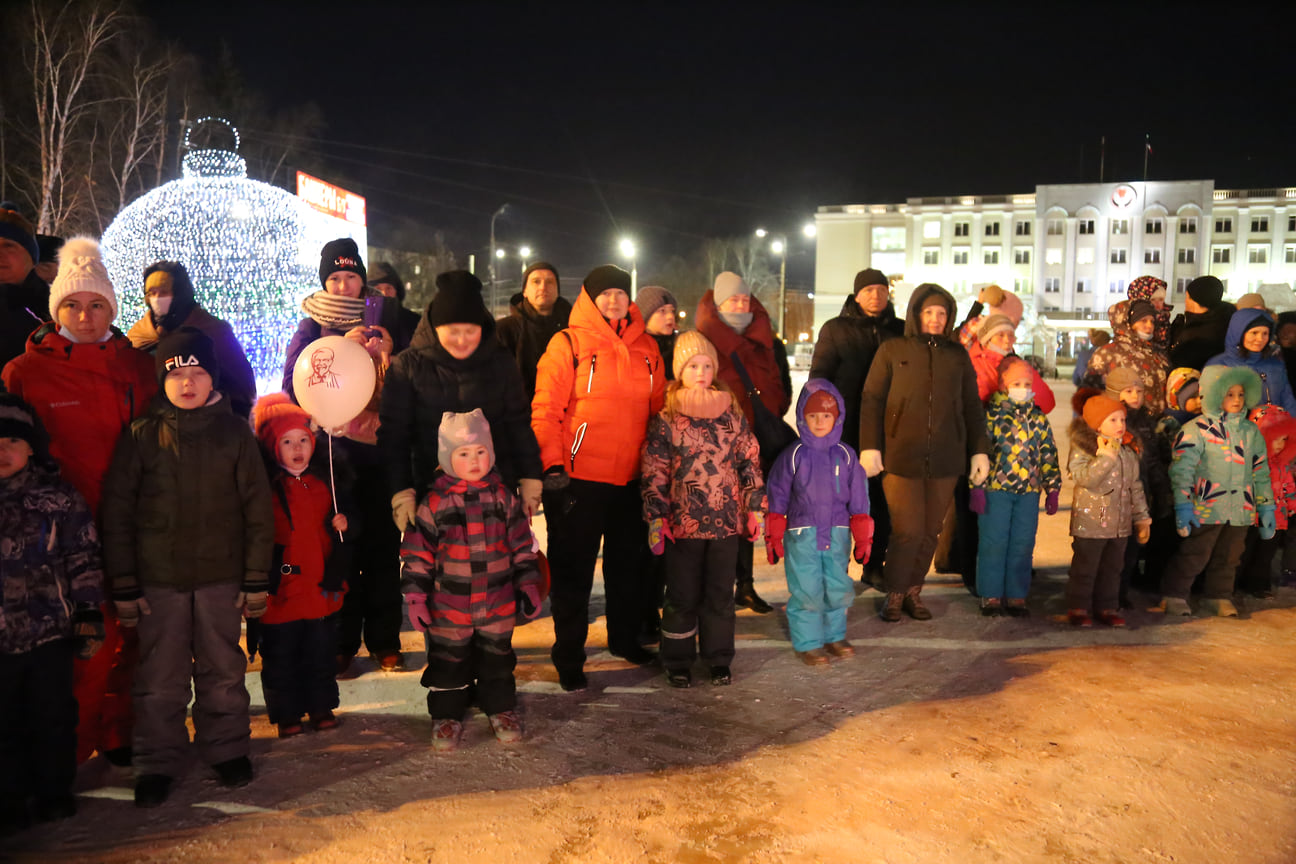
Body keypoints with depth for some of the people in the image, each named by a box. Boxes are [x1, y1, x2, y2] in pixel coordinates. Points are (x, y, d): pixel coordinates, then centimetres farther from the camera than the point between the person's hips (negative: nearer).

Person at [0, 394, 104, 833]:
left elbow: (84, 561, 0)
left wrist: (88, 616, -3)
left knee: (53, 715, 9)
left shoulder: (60, 498, -1)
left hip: (51, 632, -2)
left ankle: (54, 792, 24)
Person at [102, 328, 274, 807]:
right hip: (158, 578, 0)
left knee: (223, 669, 11)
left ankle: (227, 749, 27)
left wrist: (256, 579, -1)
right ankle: (157, 764, 20)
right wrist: (123, 585, -3)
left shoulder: (234, 432, 0)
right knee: (160, 676, 6)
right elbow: (116, 513, 1)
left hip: (221, 575, 0)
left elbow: (257, 509, 1)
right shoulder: (141, 436, -1)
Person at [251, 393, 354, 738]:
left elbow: (348, 510, 19)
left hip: (322, 586, 4)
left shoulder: (326, 478, 6)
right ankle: (286, 715, 23)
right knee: (280, 656, 8)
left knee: (321, 652, 15)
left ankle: (321, 707, 30)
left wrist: (344, 523, -2)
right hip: (280, 589, -4)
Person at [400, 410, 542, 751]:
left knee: (497, 656, 15)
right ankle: (446, 716, 28)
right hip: (449, 606, -2)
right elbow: (417, 553, -3)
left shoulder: (503, 497, 0)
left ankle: (501, 709, 33)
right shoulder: (434, 503, -7)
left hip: (498, 602, 2)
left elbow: (521, 544, 7)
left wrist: (528, 585, 6)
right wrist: (415, 596, -6)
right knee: (449, 660, 10)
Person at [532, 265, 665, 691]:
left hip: (631, 479, 5)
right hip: (578, 478, -5)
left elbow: (658, 408, 14)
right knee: (574, 572, 5)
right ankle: (569, 658, 17)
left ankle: (625, 639, 38)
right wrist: (552, 464, -16)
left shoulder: (646, 348, 8)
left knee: (628, 564, 19)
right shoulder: (568, 344, -6)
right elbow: (545, 409, -9)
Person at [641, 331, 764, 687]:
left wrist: (755, 506, 7)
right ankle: (678, 661, 20)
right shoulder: (666, 417, -3)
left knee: (721, 592, 11)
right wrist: (656, 517, -8)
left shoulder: (732, 412, 6)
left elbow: (750, 460, 10)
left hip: (727, 520, 2)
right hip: (683, 522, -2)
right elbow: (654, 471, -3)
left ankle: (719, 658, 25)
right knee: (683, 594, 7)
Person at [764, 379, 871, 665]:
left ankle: (834, 636, 28)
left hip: (837, 533, 2)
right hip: (802, 534, -2)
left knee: (838, 588, 6)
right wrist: (773, 536, 0)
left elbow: (859, 498, 9)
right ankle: (807, 643, 14)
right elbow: (778, 496, 1)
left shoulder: (846, 455, 5)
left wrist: (863, 536, 8)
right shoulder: (793, 455, -2)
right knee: (806, 591, -3)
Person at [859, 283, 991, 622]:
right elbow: (871, 400, 2)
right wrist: (870, 447, -6)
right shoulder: (892, 351, 5)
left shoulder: (958, 356, 13)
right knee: (908, 531, -7)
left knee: (930, 532, 6)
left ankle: (913, 591, 23)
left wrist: (980, 451, 10)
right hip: (901, 457, -3)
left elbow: (972, 407, 16)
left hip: (945, 460, 3)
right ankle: (894, 594, 13)